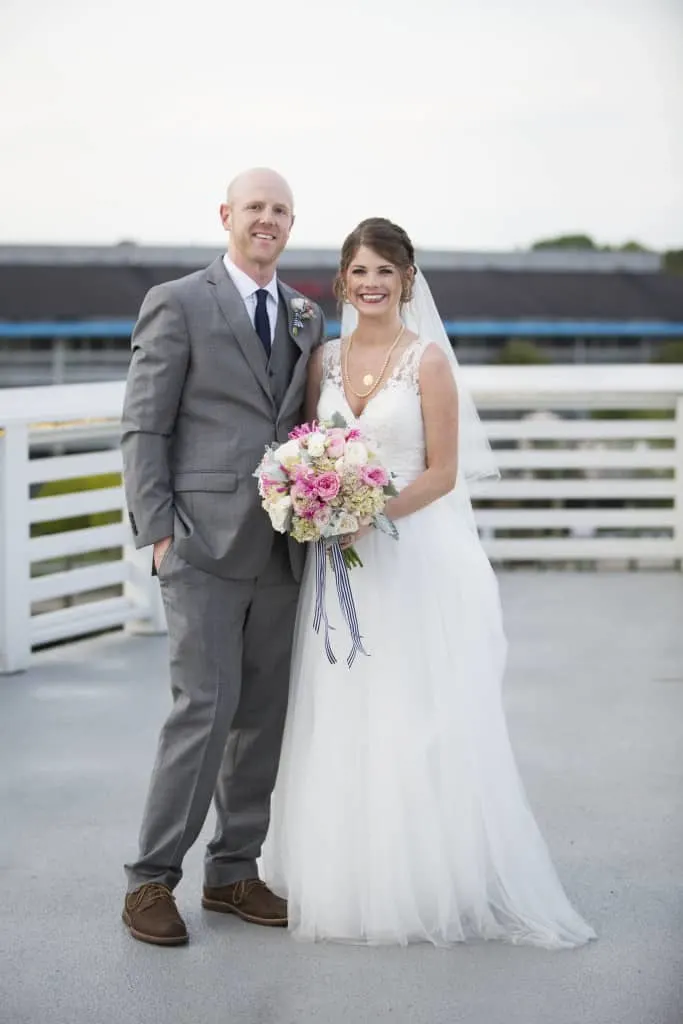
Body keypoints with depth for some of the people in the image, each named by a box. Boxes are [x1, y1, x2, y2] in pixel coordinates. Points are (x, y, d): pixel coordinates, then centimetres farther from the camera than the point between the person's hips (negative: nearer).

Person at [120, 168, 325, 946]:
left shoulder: (306, 318, 16)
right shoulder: (177, 304, -1)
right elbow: (142, 428, -4)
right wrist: (157, 531, -10)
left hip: (280, 551, 6)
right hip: (204, 544, -6)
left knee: (264, 714, 8)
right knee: (206, 706, -10)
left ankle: (233, 872, 19)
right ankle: (152, 879, 2)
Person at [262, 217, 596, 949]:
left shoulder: (428, 359, -4)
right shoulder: (325, 360, 10)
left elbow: (443, 472, -8)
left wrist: (370, 514, -19)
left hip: (414, 558, -4)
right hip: (340, 562, 4)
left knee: (414, 724, -3)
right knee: (342, 725, 6)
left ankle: (429, 883, 9)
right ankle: (344, 881, 18)